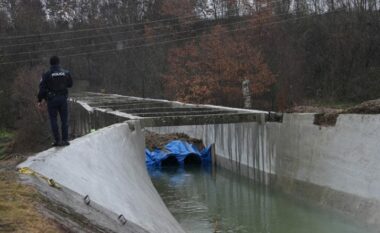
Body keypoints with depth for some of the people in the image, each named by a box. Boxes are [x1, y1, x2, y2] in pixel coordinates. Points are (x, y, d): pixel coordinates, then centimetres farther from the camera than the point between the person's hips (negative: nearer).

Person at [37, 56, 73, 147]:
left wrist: (40, 100, -1)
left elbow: (42, 88, -8)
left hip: (51, 99, -2)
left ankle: (57, 140, 3)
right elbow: (70, 84, 14)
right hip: (63, 98, 2)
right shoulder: (66, 73, 1)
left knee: (53, 120, 5)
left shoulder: (47, 74, -7)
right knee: (64, 120, 8)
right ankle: (65, 140, 6)